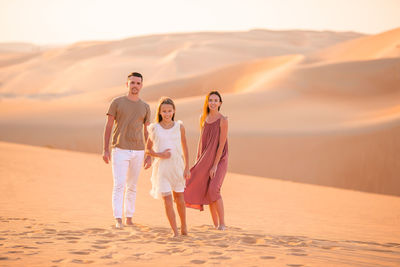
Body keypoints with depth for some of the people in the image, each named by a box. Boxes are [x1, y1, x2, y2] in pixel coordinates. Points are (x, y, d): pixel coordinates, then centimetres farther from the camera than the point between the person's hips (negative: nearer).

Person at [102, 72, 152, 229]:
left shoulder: (145, 107, 9)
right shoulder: (117, 102, -1)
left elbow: (147, 132, 11)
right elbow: (108, 127, 0)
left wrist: (149, 156, 6)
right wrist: (105, 150, -7)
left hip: (138, 151, 3)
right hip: (120, 151, -3)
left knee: (132, 186, 10)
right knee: (119, 185, -12)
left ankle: (129, 217, 20)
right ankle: (118, 220, -16)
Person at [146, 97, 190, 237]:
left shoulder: (179, 127, 0)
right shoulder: (155, 128, -2)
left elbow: (185, 148, 9)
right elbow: (147, 149, 6)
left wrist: (187, 168, 7)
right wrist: (159, 155, -12)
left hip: (177, 166, 1)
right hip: (161, 168, -1)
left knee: (179, 199, 11)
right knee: (167, 201, -8)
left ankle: (184, 227, 31)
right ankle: (175, 231, 1)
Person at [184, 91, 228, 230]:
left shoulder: (223, 120, -13)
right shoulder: (203, 118, 6)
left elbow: (221, 144, -16)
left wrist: (215, 165, -19)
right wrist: (197, 162, 10)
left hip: (219, 160, -6)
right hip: (206, 160, 6)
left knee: (213, 190, -21)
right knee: (207, 192, 5)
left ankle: (222, 223, -12)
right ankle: (215, 224, 14)